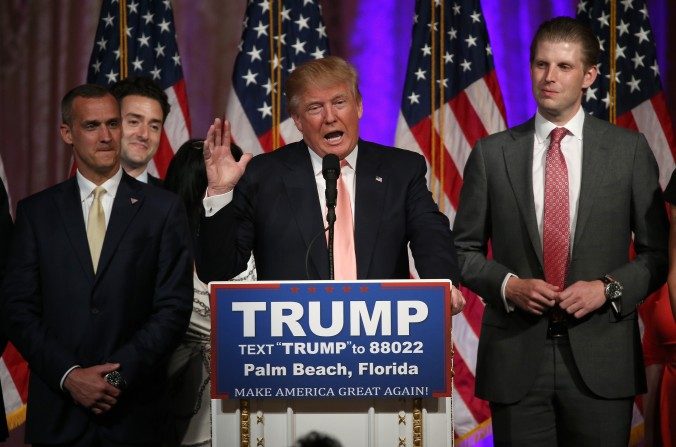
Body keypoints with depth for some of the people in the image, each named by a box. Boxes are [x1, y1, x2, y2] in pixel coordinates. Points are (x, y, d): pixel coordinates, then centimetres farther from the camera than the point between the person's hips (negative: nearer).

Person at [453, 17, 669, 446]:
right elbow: (465, 249, 8)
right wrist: (507, 285, -8)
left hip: (601, 358, 0)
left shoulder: (629, 149, 3)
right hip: (515, 358, 0)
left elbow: (658, 251, 6)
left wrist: (609, 288, -10)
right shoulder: (492, 153, 4)